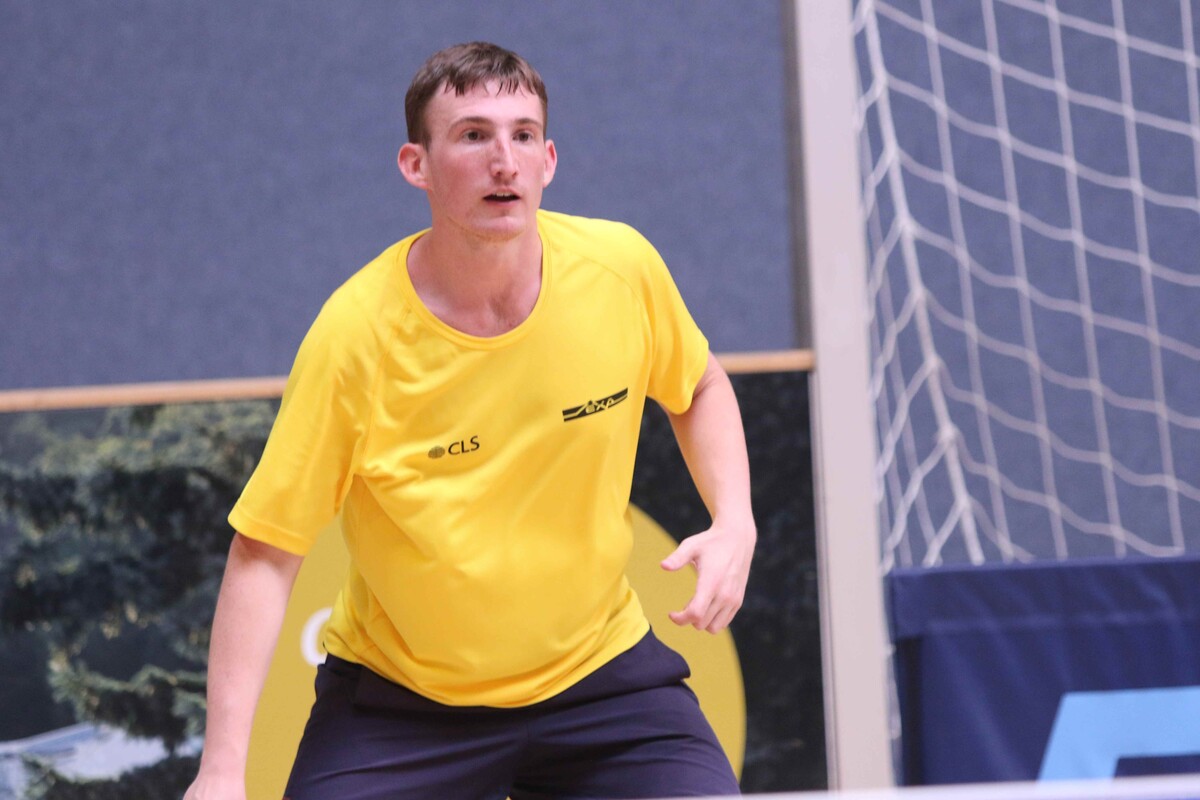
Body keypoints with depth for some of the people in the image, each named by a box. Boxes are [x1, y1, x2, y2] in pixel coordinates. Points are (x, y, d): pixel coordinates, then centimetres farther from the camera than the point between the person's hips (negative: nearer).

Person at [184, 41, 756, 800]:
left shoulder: (621, 268, -12)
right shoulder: (355, 334, -21)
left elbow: (699, 387, 12)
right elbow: (265, 552, -17)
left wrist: (734, 523, -7)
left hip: (600, 671, 3)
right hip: (396, 704, -2)